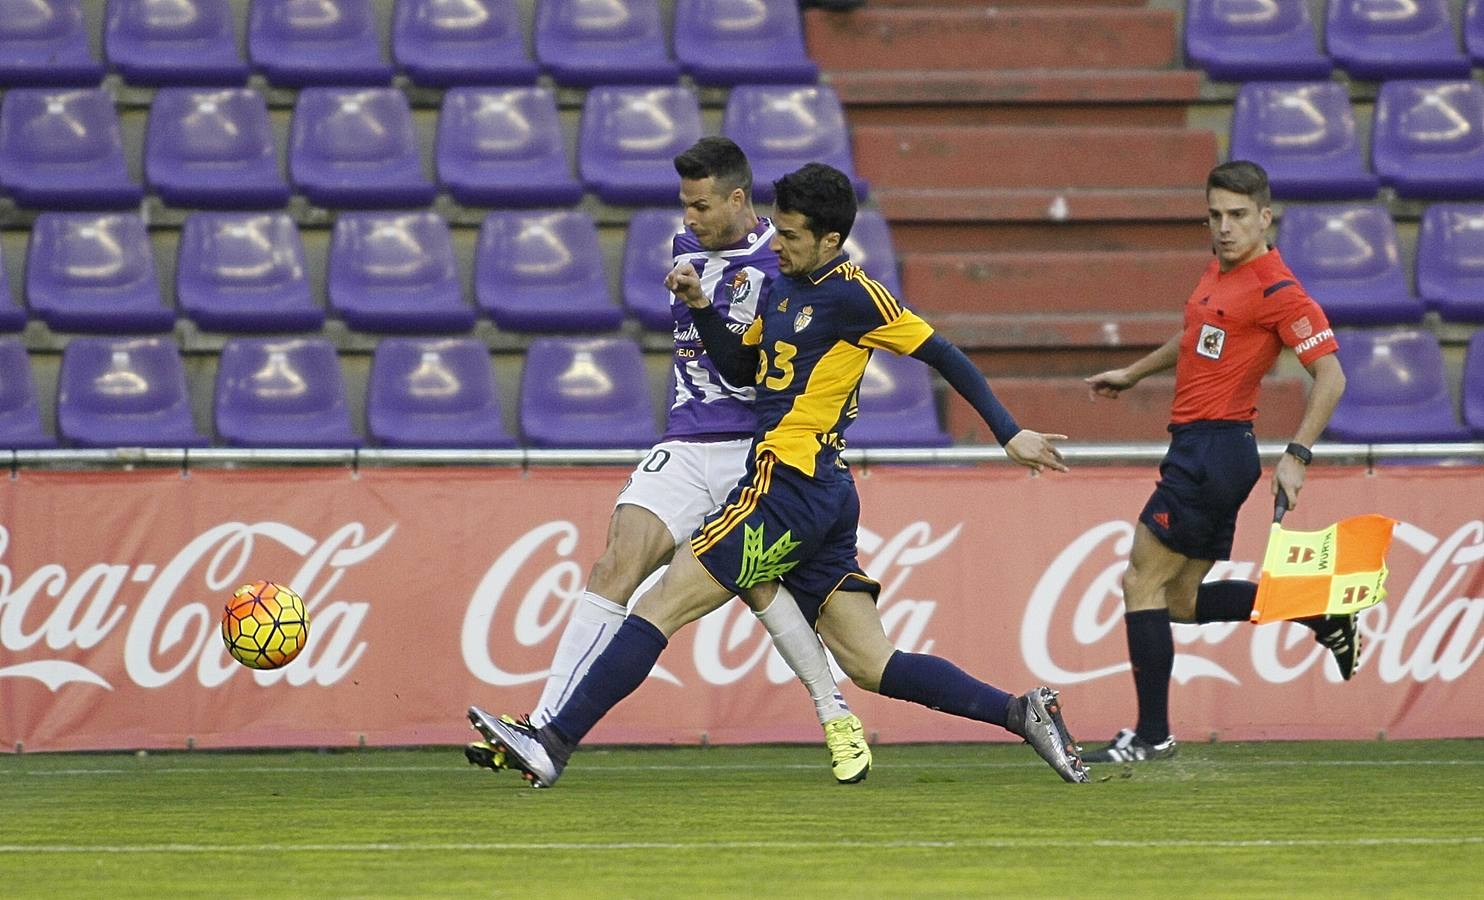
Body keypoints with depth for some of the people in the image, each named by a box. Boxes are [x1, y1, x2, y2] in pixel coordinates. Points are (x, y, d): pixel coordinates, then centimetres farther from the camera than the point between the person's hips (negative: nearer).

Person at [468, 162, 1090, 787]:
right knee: (874, 667, 5)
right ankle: (1023, 712, 1)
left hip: (789, 484, -10)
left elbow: (945, 357, -6)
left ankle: (552, 744, -10)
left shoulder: (852, 295, -8)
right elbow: (737, 368, 25)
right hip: (827, 498, 10)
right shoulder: (785, 289, 17)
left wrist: (1010, 434, -6)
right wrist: (700, 306, 9)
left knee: (660, 606, -8)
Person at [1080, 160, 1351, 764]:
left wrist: (1296, 457, -23)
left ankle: (1151, 735, -3)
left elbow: (1330, 377, -17)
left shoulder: (1277, 290, -14)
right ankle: (1323, 617, 18)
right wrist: (1132, 374, 41)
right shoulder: (1219, 272, 13)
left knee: (1143, 581, -7)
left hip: (1215, 449, -10)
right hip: (1198, 448, 10)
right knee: (1183, 601, 12)